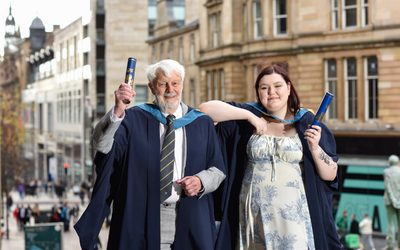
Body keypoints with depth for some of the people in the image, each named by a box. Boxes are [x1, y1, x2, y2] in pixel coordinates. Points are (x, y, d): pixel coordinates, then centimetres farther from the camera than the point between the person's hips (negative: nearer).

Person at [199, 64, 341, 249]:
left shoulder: (307, 123, 4)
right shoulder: (248, 118, 6)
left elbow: (331, 175, 2)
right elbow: (205, 108, -7)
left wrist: (315, 148, -16)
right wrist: (249, 115, -11)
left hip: (294, 217, -1)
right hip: (255, 217, 1)